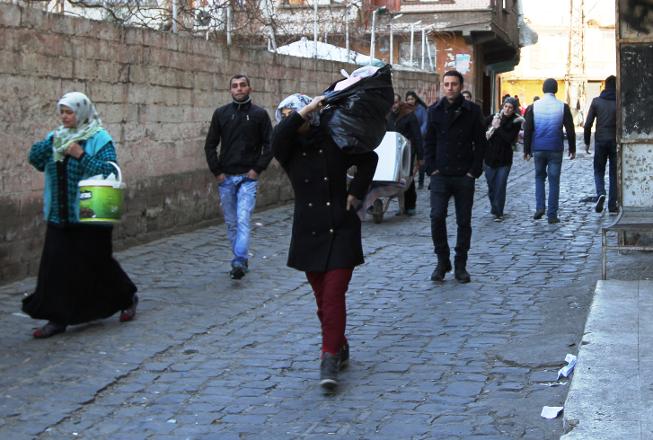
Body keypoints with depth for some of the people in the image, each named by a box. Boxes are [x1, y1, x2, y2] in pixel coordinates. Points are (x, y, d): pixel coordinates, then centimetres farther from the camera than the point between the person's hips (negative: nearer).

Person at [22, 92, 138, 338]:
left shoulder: (99, 139, -8)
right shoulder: (56, 137, 11)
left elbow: (110, 170, -16)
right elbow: (35, 159, 2)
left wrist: (81, 156, -23)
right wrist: (51, 143, -14)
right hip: (60, 216, 5)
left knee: (97, 262, 5)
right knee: (56, 265, 1)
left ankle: (127, 298, 29)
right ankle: (58, 318, 7)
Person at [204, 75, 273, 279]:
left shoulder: (259, 114, 0)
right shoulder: (221, 113, 6)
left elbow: (269, 145, 1)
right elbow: (210, 145, 9)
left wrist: (258, 169, -7)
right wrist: (217, 171, 0)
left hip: (248, 178, -3)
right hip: (225, 178, 3)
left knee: (243, 220, -16)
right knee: (231, 223, 8)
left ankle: (239, 262, -22)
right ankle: (241, 260, 19)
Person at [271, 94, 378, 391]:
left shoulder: (334, 143, 0)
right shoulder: (289, 150, 3)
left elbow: (370, 158, 13)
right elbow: (279, 136, -22)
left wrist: (356, 192, 3)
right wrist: (306, 108, -23)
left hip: (341, 231, -3)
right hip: (309, 233, 3)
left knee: (333, 296, -11)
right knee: (322, 297, 10)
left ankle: (330, 358, -11)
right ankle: (340, 348, 28)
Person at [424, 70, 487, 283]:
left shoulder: (472, 111, 2)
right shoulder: (435, 110, 6)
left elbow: (480, 143, 3)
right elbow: (428, 142, 10)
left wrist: (474, 171, -5)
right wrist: (431, 168, -1)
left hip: (464, 176, -1)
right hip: (440, 175, 1)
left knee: (464, 221, 4)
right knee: (437, 217, -9)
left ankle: (460, 265, 13)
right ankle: (442, 261, 6)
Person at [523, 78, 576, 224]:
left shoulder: (534, 106, -1)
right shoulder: (563, 107, -4)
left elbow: (527, 130, 0)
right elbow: (570, 130, 0)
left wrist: (527, 150, 7)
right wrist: (572, 149, 10)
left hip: (538, 149, 1)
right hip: (556, 150, -1)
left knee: (539, 177, 19)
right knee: (554, 181, 5)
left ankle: (539, 207, 4)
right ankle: (552, 215, 4)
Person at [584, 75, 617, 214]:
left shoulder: (596, 102, -1)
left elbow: (588, 124, -3)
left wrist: (587, 142, 7)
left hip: (600, 141, 0)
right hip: (615, 142, 0)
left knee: (599, 171, 13)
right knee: (614, 174, 8)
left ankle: (600, 194, -15)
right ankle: (612, 205, 6)